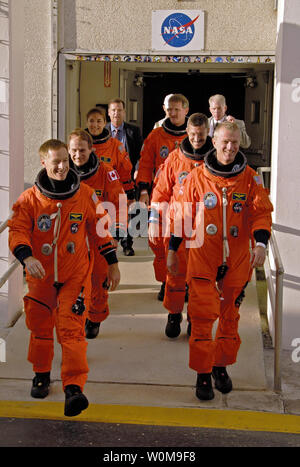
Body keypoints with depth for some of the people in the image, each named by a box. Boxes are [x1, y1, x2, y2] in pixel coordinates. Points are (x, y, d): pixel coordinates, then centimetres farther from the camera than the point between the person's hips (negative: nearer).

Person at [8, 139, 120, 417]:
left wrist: (112, 263, 11)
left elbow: (99, 229, 8)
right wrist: (27, 257, -28)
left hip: (75, 276, -1)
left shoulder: (85, 195, -1)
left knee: (72, 329, -12)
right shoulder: (29, 199, -4)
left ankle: (74, 387, -14)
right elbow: (17, 232, -9)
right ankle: (41, 374, 38)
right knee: (41, 328, 15)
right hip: (41, 276, 1)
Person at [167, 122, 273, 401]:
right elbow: (182, 215, 6)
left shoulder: (250, 178, 1)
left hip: (237, 259, 2)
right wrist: (172, 250, 7)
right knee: (203, 315, -5)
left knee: (230, 315, 12)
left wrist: (260, 243, -18)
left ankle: (221, 366, 28)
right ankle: (203, 374, 6)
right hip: (202, 257, -1)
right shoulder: (197, 177, 0)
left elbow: (261, 212, -1)